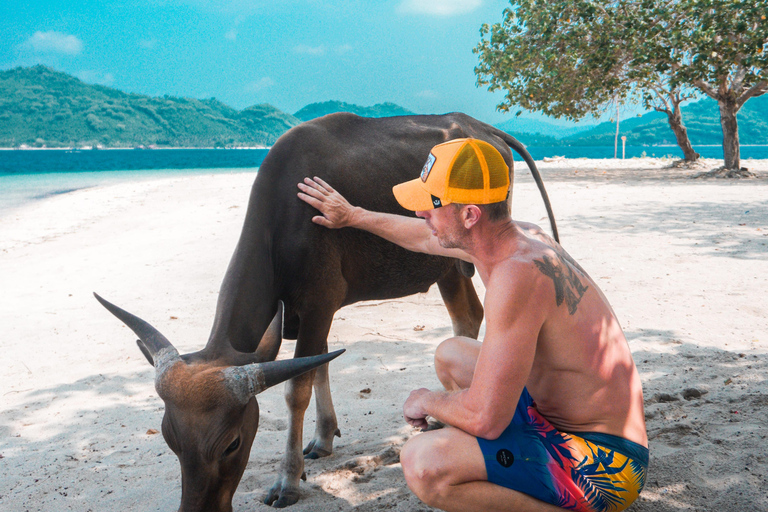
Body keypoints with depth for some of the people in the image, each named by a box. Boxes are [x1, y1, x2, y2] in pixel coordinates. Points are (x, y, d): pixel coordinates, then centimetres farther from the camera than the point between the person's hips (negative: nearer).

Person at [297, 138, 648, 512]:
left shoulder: (516, 274, -30)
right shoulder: (520, 237, 0)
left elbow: (485, 419, -30)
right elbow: (429, 237, 21)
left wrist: (427, 401, -8)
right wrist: (352, 215, 31)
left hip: (602, 465, -9)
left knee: (424, 463, -27)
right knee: (451, 356, 21)